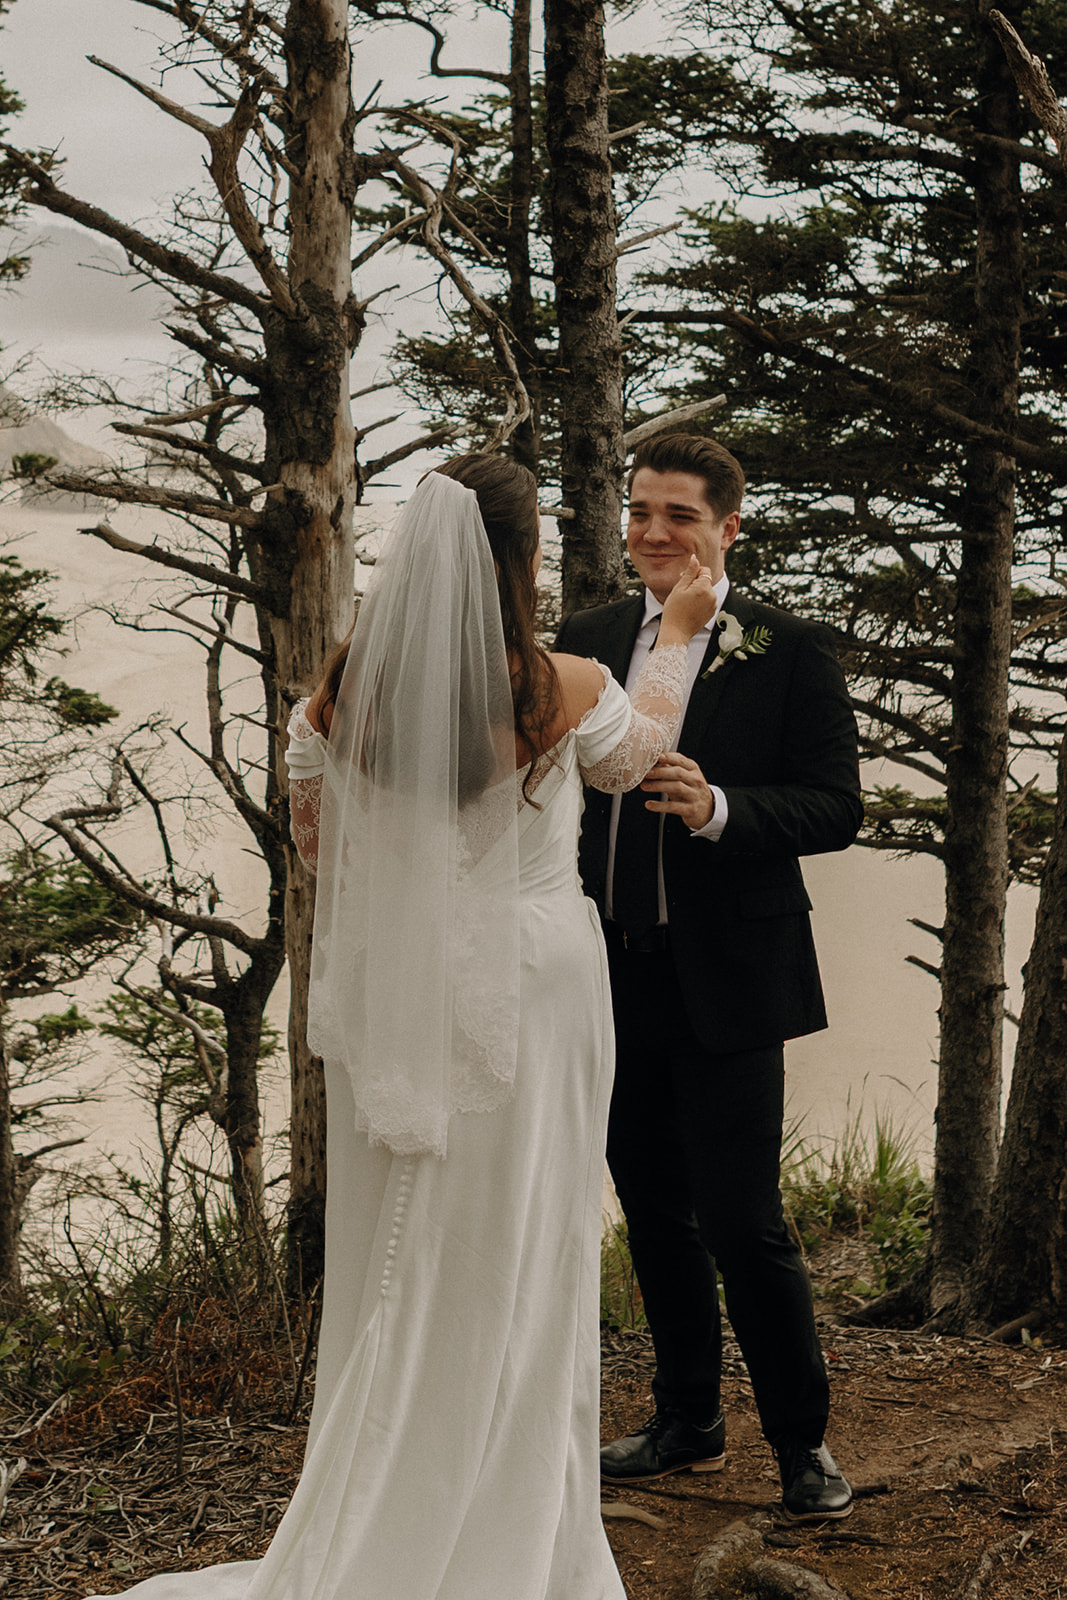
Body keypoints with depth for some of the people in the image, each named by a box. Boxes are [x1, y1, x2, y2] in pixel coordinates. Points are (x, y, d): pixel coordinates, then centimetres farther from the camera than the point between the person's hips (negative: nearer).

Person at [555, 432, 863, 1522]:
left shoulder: (791, 652, -5)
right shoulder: (585, 642, 9)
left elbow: (835, 808, -9)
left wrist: (719, 808, -26)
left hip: (726, 983, -5)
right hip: (614, 981, 5)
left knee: (743, 1225, -5)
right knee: (653, 1215, 15)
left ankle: (802, 1441, 14)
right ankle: (688, 1423, 32)